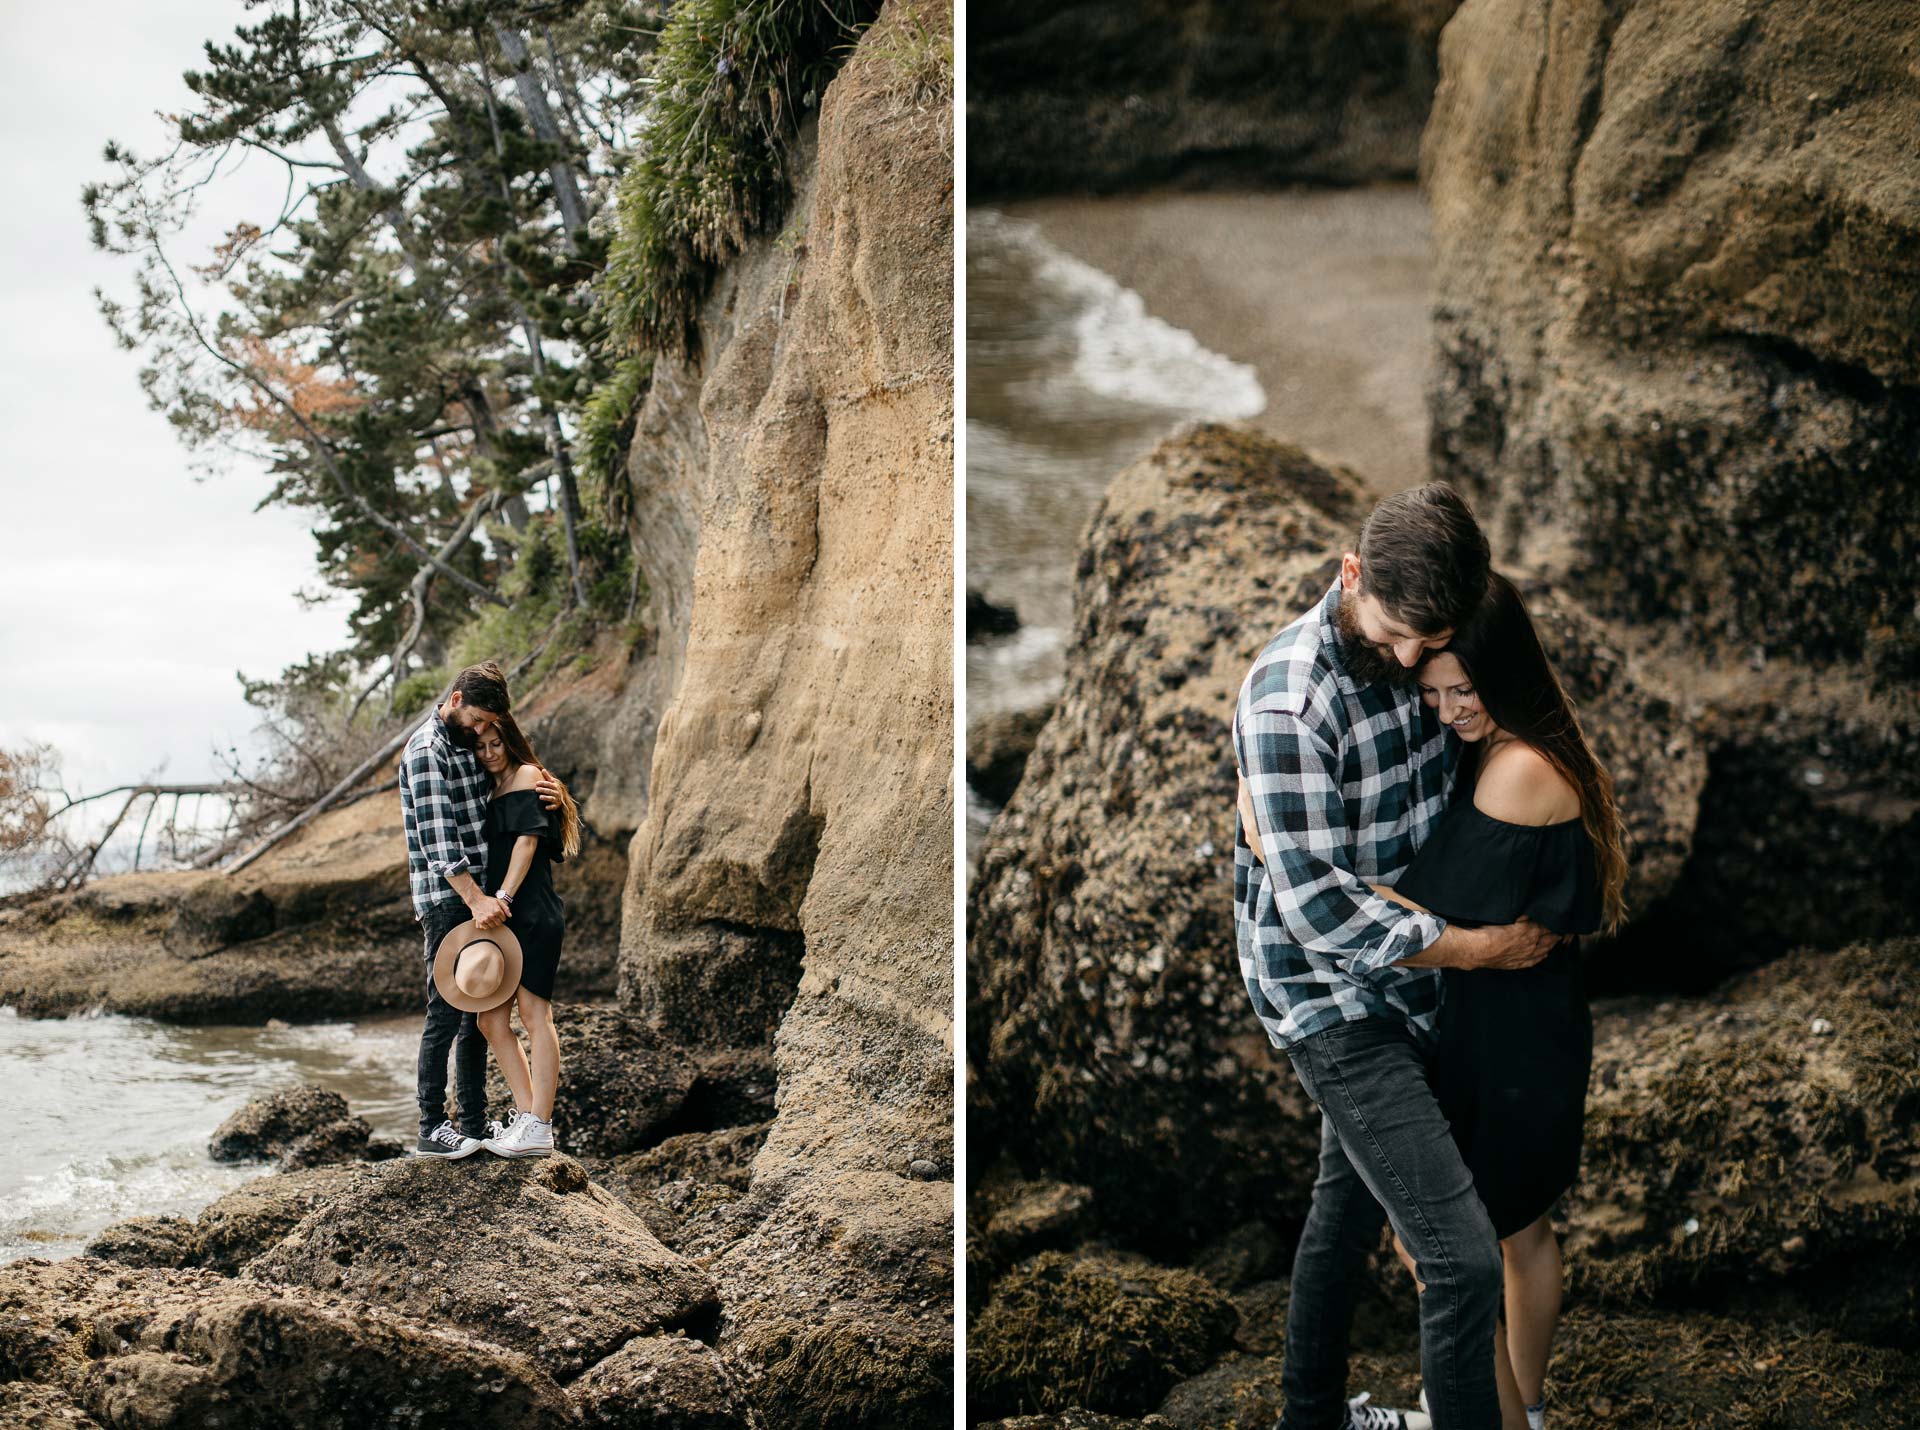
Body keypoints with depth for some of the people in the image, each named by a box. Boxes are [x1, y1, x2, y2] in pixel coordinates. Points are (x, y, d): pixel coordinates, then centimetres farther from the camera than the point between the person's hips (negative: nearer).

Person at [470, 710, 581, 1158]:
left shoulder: (526, 775, -1)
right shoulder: (493, 790, 24)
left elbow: (527, 839, -11)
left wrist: (504, 895, -18)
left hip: (532, 914, -9)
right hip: (503, 919, 9)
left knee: (533, 1013, -9)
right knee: (491, 1022, 4)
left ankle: (539, 1129, -10)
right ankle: (526, 1117, 8)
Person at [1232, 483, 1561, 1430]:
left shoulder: (1423, 656, -4)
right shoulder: (1290, 695, -27)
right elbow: (1318, 904, -27)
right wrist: (1480, 949, -18)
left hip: (1397, 979, 8)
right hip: (1330, 1000, -8)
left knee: (1352, 1202, 25)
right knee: (1464, 1260, -14)